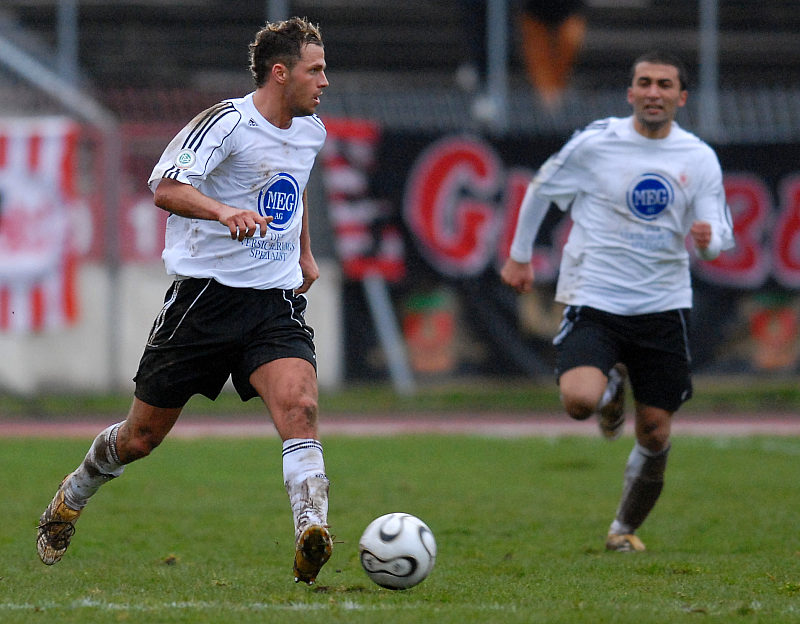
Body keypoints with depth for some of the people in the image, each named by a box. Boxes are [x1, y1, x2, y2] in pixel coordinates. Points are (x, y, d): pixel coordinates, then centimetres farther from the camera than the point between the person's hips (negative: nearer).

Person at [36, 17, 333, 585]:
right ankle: (73, 496, 38)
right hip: (204, 294, -4)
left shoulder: (311, 132, 10)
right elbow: (166, 189, -28)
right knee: (142, 436, 9)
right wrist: (223, 211, -44)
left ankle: (312, 538, -36)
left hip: (275, 300, 4)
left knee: (298, 404, -25)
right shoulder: (228, 122, -14)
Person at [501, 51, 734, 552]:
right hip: (595, 303, -2)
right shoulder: (595, 143, -5)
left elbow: (722, 232, 4)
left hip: (664, 308, 2)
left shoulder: (699, 159, 2)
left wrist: (709, 238, -20)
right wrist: (519, 256, 15)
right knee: (578, 399, -26)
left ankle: (627, 527, 28)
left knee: (655, 432, 4)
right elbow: (540, 190, 10)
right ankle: (612, 388, 12)